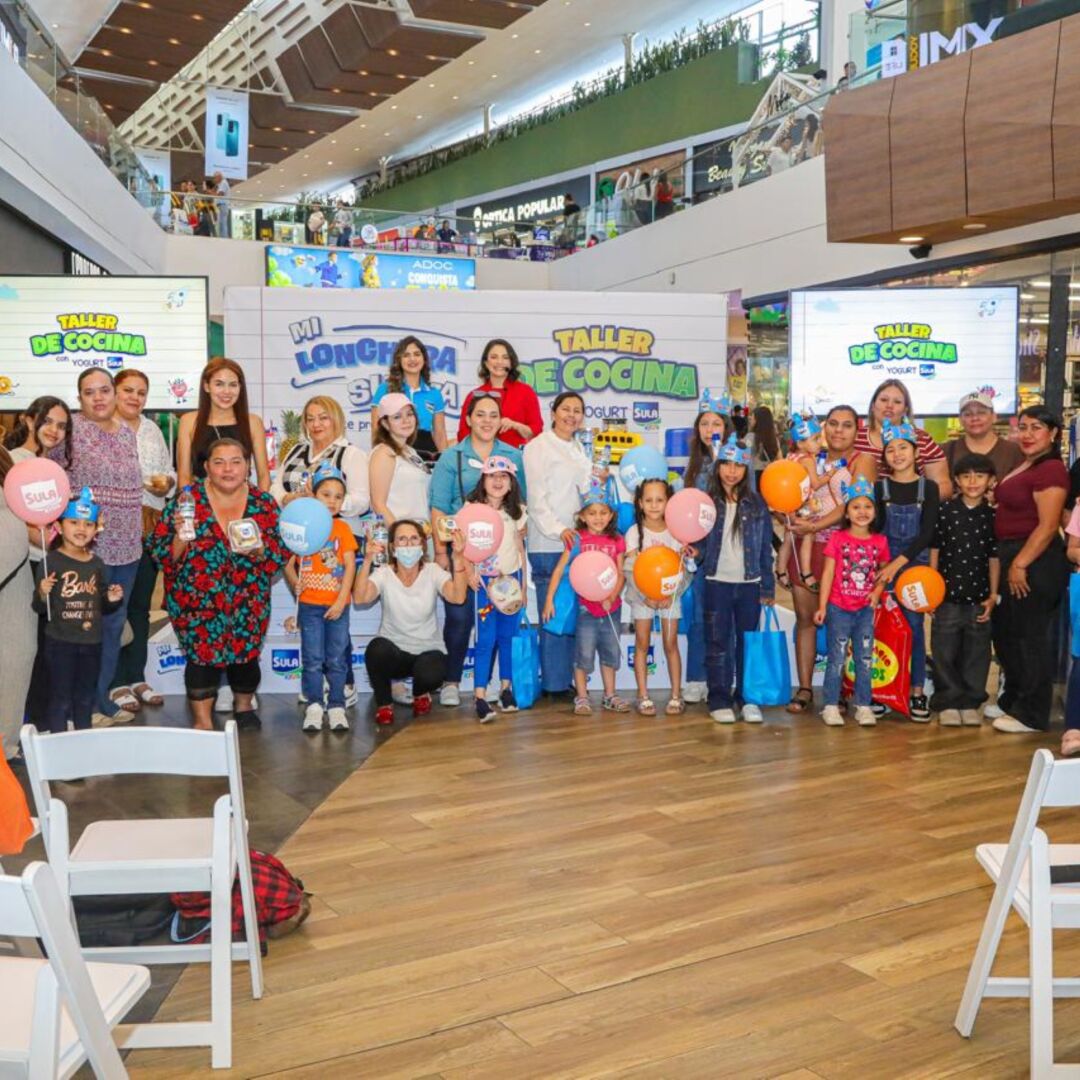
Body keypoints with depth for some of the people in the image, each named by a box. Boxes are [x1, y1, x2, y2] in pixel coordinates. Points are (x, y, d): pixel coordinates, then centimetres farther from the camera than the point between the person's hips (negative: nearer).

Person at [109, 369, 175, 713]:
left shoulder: (152, 430, 16)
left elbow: (169, 471, 19)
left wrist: (166, 482, -3)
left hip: (150, 524, 6)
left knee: (141, 604, 12)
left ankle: (137, 677, 21)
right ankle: (118, 682, 9)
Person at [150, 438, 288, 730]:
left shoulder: (264, 503, 1)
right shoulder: (187, 500, -6)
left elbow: (282, 553, 1)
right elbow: (161, 553, -5)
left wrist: (259, 548, -19)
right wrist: (181, 537, -24)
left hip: (248, 600, 2)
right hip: (196, 599, -2)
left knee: (246, 654, 7)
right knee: (203, 656, -6)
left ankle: (244, 707, 36)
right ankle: (203, 722, 12)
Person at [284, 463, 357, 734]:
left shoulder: (342, 529, 1)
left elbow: (350, 566, -4)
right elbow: (288, 562, 5)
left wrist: (341, 601, -12)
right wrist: (294, 581, -15)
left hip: (337, 605, 0)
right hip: (309, 604, 0)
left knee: (337, 659, 7)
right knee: (313, 659, 5)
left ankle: (336, 707, 15)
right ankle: (314, 707, 13)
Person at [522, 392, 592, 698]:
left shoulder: (579, 449, 20)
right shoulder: (538, 446, -3)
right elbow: (536, 497, -11)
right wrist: (558, 530, -21)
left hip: (574, 541, 7)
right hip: (548, 544, -7)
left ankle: (566, 681, 14)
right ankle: (554, 684, 1)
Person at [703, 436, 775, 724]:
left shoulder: (757, 504, 4)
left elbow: (765, 548, 6)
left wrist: (768, 587, 3)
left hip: (749, 584, 1)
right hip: (717, 583, -1)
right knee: (718, 644, 3)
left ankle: (748, 699, 16)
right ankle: (719, 701, 10)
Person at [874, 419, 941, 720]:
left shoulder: (928, 488, 2)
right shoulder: (879, 487, 3)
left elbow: (927, 532, -5)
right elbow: (874, 528, -1)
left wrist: (899, 562, -14)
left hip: (915, 562, 0)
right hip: (883, 561, 0)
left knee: (915, 625, 0)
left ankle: (918, 692, 6)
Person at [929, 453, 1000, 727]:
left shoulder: (992, 516, 4)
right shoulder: (945, 511, 0)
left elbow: (994, 557, 6)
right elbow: (934, 550, 2)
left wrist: (993, 595, 3)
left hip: (978, 596, 2)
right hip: (948, 594, -1)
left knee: (976, 652, 7)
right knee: (945, 652, 2)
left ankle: (970, 703, 18)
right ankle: (947, 703, 12)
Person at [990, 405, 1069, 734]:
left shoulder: (1051, 470, -16)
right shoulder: (1025, 465, 14)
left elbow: (1048, 525, -21)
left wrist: (1020, 564, -21)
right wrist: (1010, 563, 15)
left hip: (1035, 561, -10)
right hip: (1013, 559, 10)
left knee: (1030, 638, 0)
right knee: (1004, 632, 18)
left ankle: (1031, 715, 11)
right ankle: (1012, 700, 33)